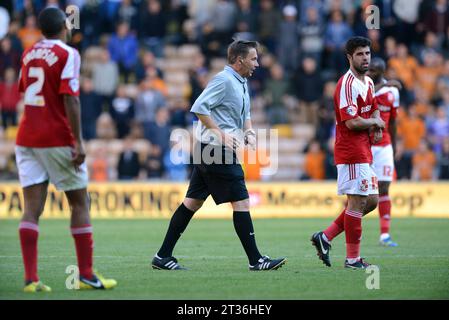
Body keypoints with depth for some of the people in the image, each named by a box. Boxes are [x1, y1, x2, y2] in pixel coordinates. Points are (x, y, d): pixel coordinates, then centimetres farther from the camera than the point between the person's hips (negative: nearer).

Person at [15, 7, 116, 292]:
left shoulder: (29, 54, 12)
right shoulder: (67, 54, -8)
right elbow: (70, 99, -16)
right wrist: (78, 141, -16)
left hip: (27, 138, 5)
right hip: (58, 139, -5)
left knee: (32, 207, -1)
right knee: (80, 203, 7)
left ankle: (31, 279, -10)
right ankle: (86, 275, 10)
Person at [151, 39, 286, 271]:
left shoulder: (242, 83, 18)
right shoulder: (224, 80, -13)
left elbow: (245, 115, 29)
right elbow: (198, 107, -19)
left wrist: (249, 132, 9)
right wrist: (221, 134, -20)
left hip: (207, 152, 10)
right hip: (216, 149, -10)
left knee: (192, 202, 9)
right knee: (241, 202, -7)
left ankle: (163, 256, 11)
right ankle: (255, 260, -5)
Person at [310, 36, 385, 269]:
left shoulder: (368, 83, 14)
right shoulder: (347, 84, -16)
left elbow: (374, 111, 28)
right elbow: (352, 122, -23)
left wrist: (376, 126, 5)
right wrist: (375, 122, -5)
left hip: (364, 152, 10)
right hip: (351, 152, -10)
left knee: (371, 201, 11)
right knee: (358, 202, -6)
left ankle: (326, 237, 14)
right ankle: (352, 258, 1)